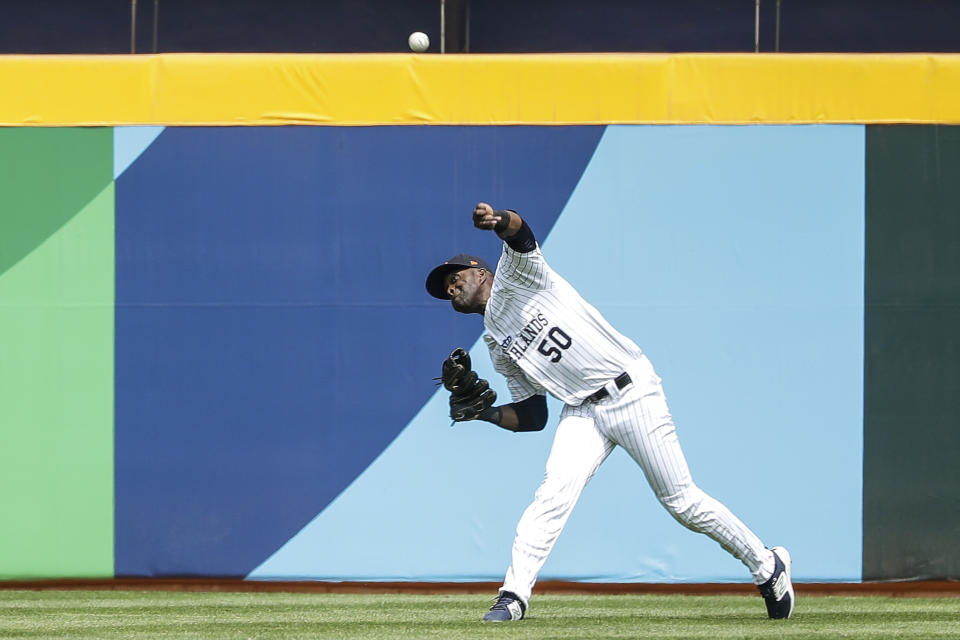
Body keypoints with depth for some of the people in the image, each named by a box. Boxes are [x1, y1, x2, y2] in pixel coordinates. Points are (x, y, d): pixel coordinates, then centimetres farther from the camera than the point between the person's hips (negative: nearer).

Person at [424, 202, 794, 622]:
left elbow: (520, 233, -21)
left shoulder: (516, 274, 2)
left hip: (632, 394, -6)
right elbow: (532, 417, 16)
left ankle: (768, 566, 12)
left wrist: (499, 221, -45)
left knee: (682, 501, -3)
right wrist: (486, 414, -2)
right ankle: (514, 595, -24)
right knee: (555, 489, -19)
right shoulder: (498, 349, 18)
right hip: (583, 411, 6)